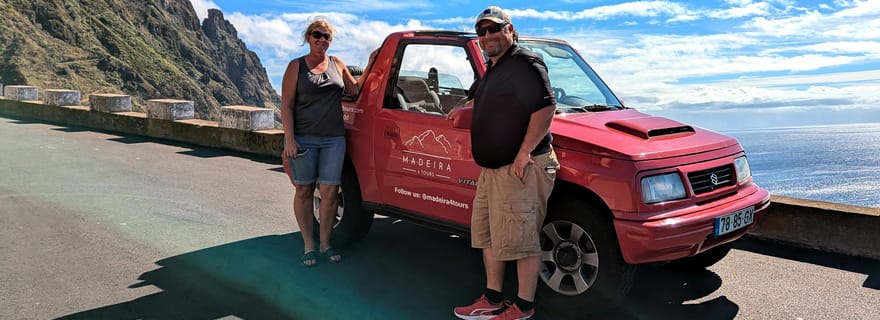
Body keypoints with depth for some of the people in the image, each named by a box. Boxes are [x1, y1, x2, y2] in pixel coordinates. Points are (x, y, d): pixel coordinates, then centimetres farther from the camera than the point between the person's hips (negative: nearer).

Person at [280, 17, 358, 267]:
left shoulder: (337, 64, 12)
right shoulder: (297, 66, 2)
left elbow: (355, 91, 20)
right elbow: (286, 105, -3)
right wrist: (289, 139, -12)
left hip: (334, 139, 3)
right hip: (303, 138, -2)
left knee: (329, 192, 1)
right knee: (304, 191, 5)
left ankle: (325, 243, 17)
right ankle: (308, 246, 16)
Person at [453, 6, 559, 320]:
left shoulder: (524, 63, -14)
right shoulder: (492, 69, 19)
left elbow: (546, 107, -24)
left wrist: (524, 154, -25)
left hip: (520, 169, -11)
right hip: (491, 168, 11)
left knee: (521, 241, -3)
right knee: (487, 235, 17)